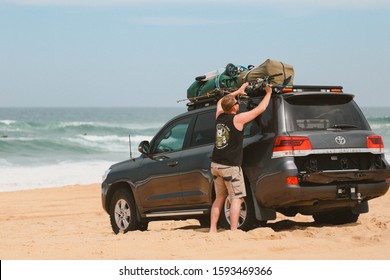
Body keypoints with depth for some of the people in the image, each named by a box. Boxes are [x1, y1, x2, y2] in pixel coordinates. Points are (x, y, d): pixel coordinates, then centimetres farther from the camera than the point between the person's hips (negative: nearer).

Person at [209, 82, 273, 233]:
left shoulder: (219, 116, 4)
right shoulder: (237, 119, -14)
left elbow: (220, 102, 27)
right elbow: (260, 109, -7)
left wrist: (238, 92, 32)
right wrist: (268, 93, 8)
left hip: (215, 164, 7)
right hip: (230, 166, -7)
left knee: (219, 198, 14)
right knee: (236, 198, -4)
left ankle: (212, 229, 11)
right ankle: (233, 231, -11)